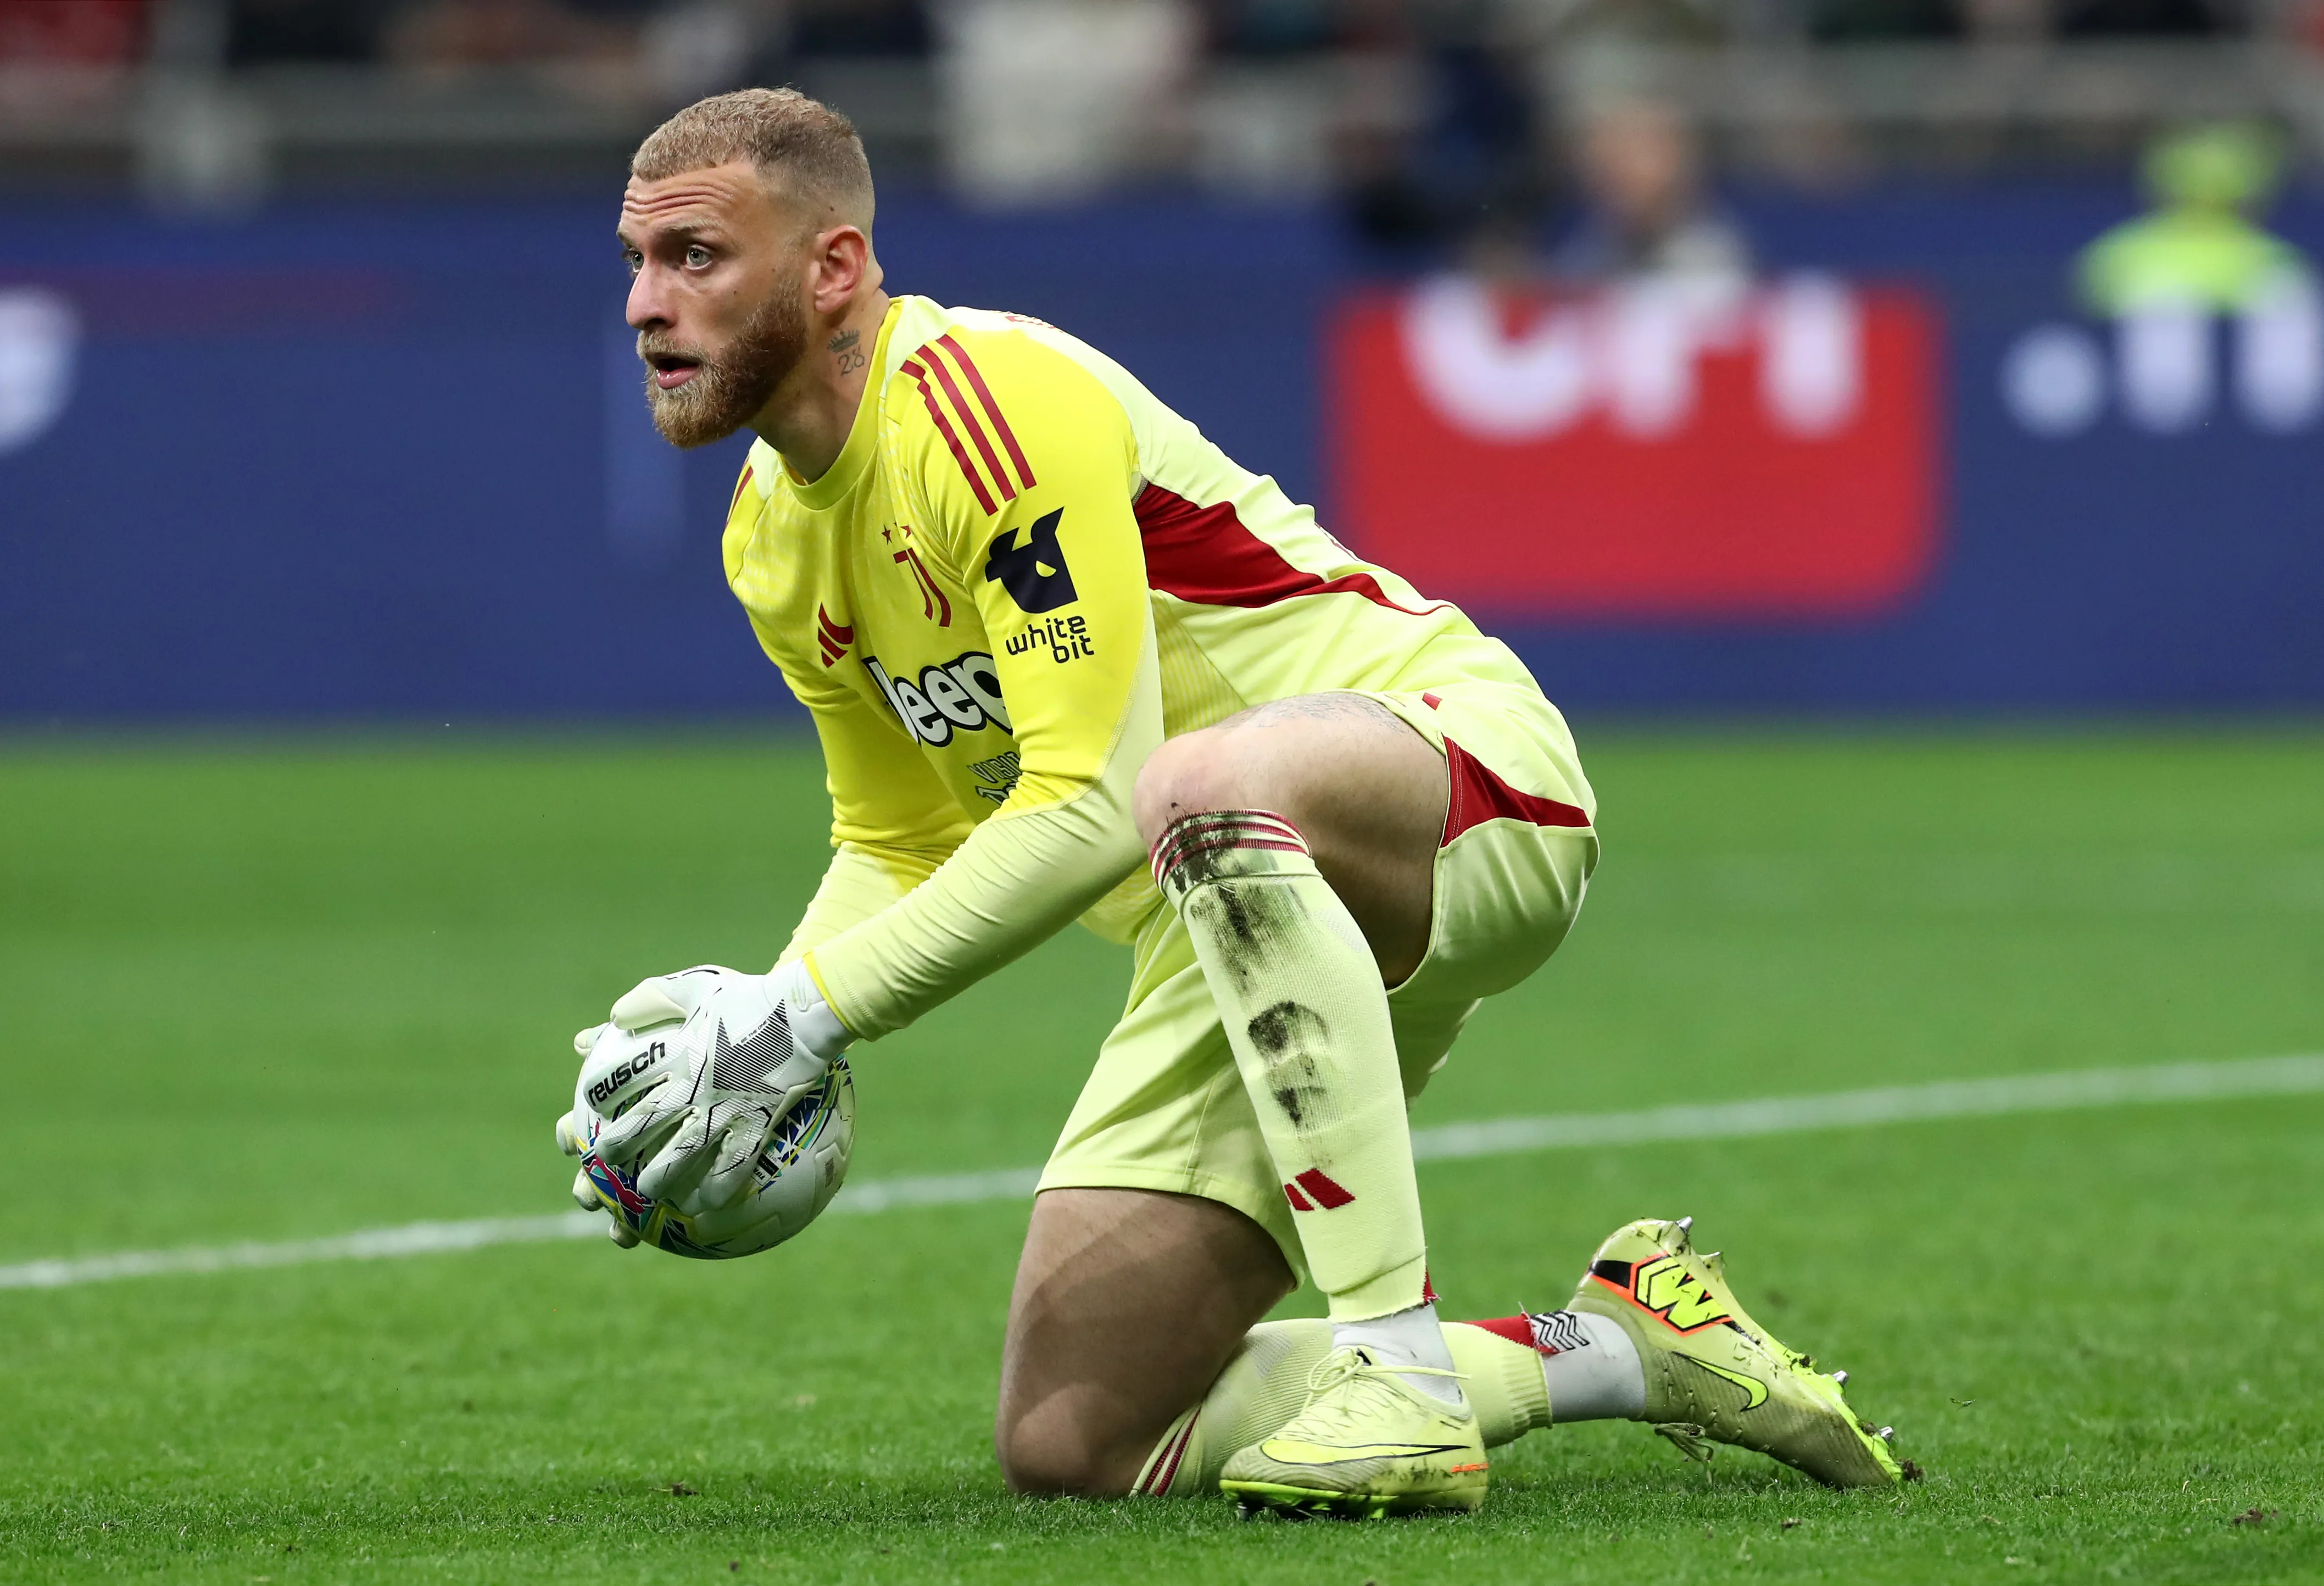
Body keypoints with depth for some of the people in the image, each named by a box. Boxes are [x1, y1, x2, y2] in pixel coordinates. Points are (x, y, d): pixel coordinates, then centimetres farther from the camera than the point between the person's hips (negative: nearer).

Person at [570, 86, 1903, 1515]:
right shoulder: (774, 539, 7)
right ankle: (1615, 1350, 11)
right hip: (1246, 922, 9)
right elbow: (901, 850, 19)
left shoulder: (994, 400, -21)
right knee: (1067, 1447, -2)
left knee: (1201, 790, -45)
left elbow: (1090, 810, -27)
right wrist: (750, 1029, 0)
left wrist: (808, 1016, -27)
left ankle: (1399, 1371, -39)